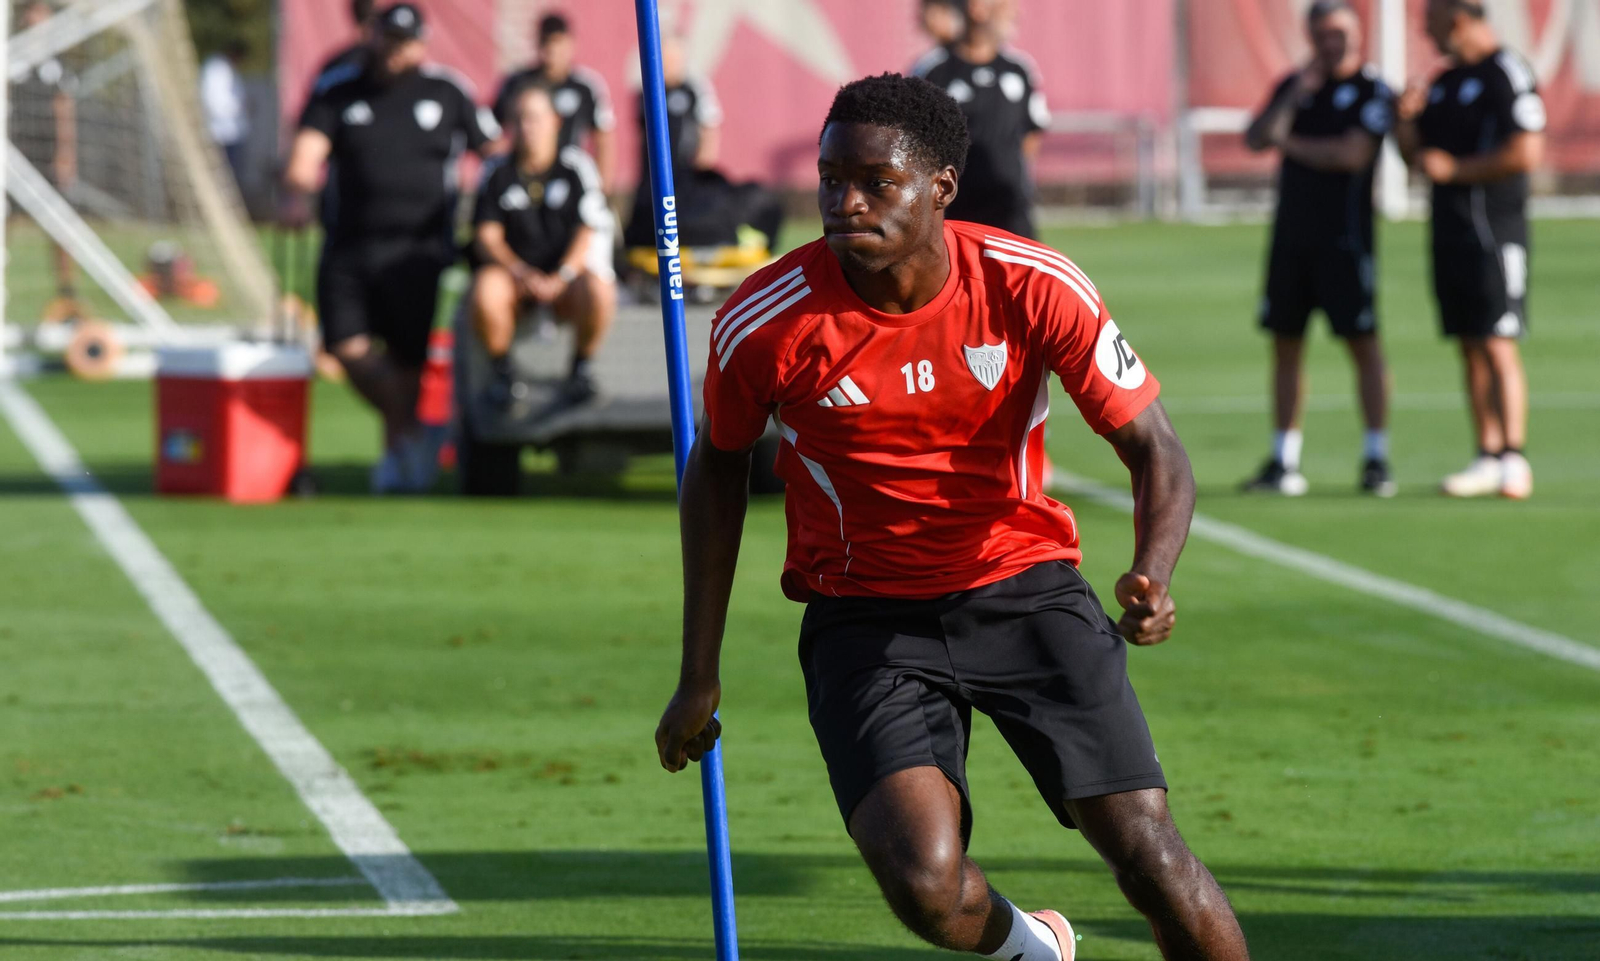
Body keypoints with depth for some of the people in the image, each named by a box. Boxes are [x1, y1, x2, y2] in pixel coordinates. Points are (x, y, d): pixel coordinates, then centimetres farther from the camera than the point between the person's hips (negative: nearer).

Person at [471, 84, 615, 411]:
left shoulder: (577, 167, 3)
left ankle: (581, 369, -9)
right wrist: (520, 272, -18)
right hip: (513, 271, 1)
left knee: (599, 291, -35)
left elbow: (587, 234, -3)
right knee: (485, 290, -34)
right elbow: (486, 237, 1)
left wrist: (560, 278, -19)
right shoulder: (496, 172, 7)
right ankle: (502, 371, -12)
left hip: (567, 277, -1)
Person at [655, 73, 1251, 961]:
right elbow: (717, 467, 5)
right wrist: (699, 675, 7)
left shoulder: (1035, 289, -15)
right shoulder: (766, 322, -14)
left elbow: (1154, 451, -7)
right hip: (864, 616, -1)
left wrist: (1152, 577, -29)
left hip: (1024, 585, 1)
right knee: (926, 888, -21)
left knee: (1149, 858, -12)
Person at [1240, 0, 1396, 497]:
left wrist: (1291, 143, -3)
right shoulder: (1294, 86, 13)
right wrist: (1294, 97, -11)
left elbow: (1352, 154, -15)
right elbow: (1256, 139, 2)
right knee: (1286, 344, 6)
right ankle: (1283, 461, 11)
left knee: (1363, 343, -6)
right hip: (1291, 233, 6)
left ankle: (1376, 458, -3)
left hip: (1344, 237, -6)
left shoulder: (1372, 92, -3)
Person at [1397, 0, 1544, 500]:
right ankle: (1487, 459, 10)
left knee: (1498, 346, -11)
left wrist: (1454, 168, -14)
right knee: (1471, 349, 8)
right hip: (1450, 230, 9)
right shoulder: (1444, 83, 17)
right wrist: (1406, 119, 2)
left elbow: (1527, 152, -18)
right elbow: (1416, 154, 22)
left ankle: (1514, 462, -12)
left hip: (1493, 229, -8)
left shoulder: (1508, 74, -10)